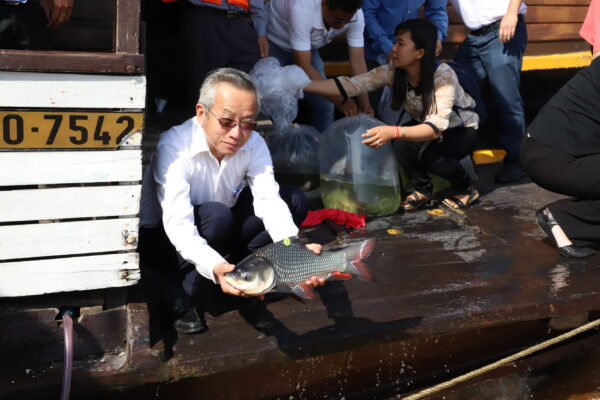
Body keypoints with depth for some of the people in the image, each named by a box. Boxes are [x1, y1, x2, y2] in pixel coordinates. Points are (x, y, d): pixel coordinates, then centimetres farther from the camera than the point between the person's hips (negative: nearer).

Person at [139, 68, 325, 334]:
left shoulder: (253, 144, -15)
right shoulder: (174, 147, -30)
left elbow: (269, 201, -25)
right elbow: (178, 224, -39)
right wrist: (214, 267, -58)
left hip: (222, 231, 6)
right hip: (167, 240, -5)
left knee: (295, 201, -10)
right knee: (217, 215, -38)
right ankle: (180, 297, -18)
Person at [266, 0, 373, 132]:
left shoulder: (355, 15, -27)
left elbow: (358, 61, -24)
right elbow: (304, 66, -39)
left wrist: (365, 103, -37)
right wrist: (339, 100, -43)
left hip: (307, 48, 4)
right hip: (273, 43, -4)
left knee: (323, 104, -3)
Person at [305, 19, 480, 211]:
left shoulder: (443, 74, -34)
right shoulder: (393, 71, -20)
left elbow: (436, 127, -45)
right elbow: (350, 85, -25)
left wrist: (394, 132, -62)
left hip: (461, 128, -4)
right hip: (426, 125, 4)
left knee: (428, 154, -34)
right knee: (402, 143, -29)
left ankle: (466, 189, -3)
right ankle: (422, 189, 0)